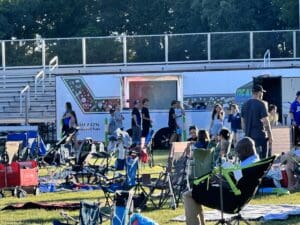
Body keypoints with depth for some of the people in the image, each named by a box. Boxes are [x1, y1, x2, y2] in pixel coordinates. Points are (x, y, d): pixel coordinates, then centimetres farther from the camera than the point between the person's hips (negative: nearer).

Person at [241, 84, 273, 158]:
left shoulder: (245, 105, 9)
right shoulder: (261, 104, -11)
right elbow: (265, 122, -13)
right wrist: (270, 136, -5)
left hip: (248, 136, 7)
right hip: (260, 136, -7)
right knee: (262, 158, -3)